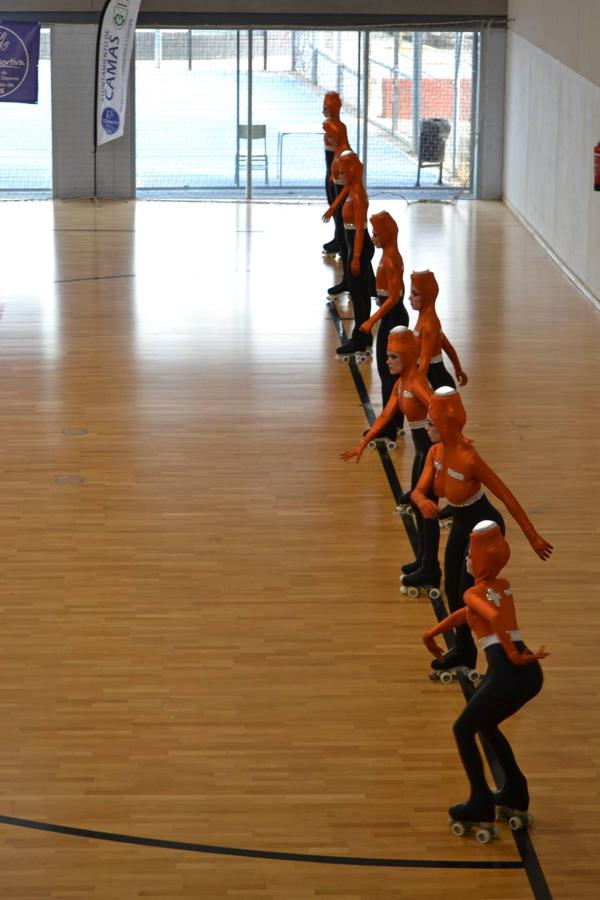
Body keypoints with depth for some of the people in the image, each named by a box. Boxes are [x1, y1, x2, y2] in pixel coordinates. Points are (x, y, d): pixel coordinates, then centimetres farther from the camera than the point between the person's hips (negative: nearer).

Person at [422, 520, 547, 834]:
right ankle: (516, 795, 31)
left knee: (463, 730, 13)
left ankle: (480, 805, 15)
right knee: (486, 725, 30)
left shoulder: (473, 593, -4)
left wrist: (513, 655, -19)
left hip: (508, 674, -8)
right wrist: (432, 633, 34)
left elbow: (494, 617, -26)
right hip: (531, 676, 8)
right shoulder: (504, 585, 19)